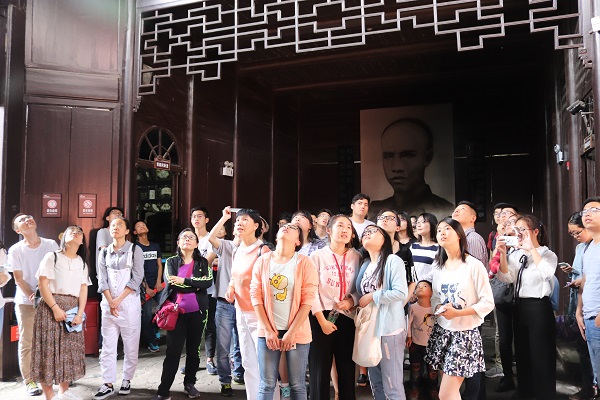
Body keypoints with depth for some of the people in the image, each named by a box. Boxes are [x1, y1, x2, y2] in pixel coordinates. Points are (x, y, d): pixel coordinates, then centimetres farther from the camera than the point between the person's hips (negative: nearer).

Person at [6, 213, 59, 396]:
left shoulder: (51, 244, 0)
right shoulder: (15, 250, -4)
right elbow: (18, 279, -5)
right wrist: (32, 296, -16)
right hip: (26, 302, -1)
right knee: (26, 343, 3)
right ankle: (29, 381, 14)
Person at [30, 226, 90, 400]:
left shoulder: (82, 263, 13)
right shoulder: (52, 257, -1)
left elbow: (83, 290, 6)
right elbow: (43, 284, -9)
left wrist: (80, 313, -6)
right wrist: (55, 308, -16)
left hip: (72, 309, 5)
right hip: (51, 307, -4)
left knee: (69, 349, 8)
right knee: (50, 348, -3)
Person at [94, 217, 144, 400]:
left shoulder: (135, 250, -2)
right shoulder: (104, 252, 8)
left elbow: (137, 278, -8)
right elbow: (102, 280, 3)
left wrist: (119, 300, -13)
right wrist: (110, 302, -9)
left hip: (129, 303, -3)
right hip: (108, 304, 3)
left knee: (130, 345, 3)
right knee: (107, 346, 4)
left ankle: (126, 380, 18)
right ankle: (108, 384, 11)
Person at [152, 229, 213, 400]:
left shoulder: (203, 262, 6)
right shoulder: (171, 261, 5)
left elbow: (209, 282, -12)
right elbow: (171, 283, -13)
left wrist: (184, 281, -16)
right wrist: (196, 284, -12)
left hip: (197, 312, 1)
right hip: (176, 312, -1)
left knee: (193, 350, 12)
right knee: (173, 351, -2)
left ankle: (189, 384, 28)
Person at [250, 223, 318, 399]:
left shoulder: (304, 263, -4)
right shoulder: (262, 261, 3)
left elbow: (307, 300, -7)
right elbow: (256, 296, 1)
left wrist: (291, 333, -9)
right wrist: (268, 331, -4)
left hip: (297, 332, -1)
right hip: (268, 331, 1)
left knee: (297, 385, 8)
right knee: (267, 384, 5)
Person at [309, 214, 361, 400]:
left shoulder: (356, 257, 7)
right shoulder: (318, 256, 0)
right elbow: (312, 291, -6)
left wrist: (352, 301, -12)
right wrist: (322, 320, -12)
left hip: (347, 318, 2)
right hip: (322, 318, -2)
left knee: (347, 369, 8)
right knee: (320, 371, 3)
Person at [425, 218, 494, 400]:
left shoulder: (474, 265, -13)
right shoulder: (438, 266, 7)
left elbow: (488, 303, -12)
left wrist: (457, 313, -20)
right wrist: (439, 308, -10)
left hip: (465, 333, -6)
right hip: (442, 330, 6)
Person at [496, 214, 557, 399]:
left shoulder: (547, 254, -5)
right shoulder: (516, 255, 9)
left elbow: (547, 274, -27)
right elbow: (507, 278, -4)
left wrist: (532, 249, -27)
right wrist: (502, 254, -14)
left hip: (539, 308, -6)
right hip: (519, 307, 6)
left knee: (541, 356, 2)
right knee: (522, 354, 16)